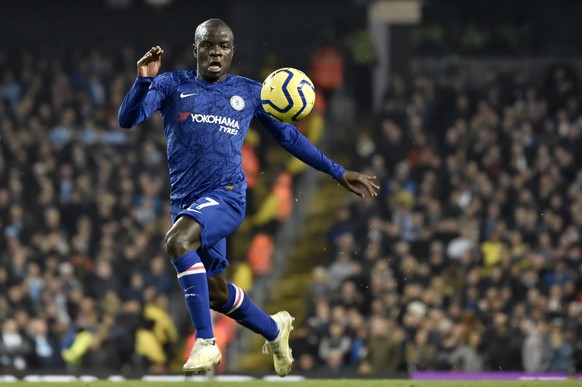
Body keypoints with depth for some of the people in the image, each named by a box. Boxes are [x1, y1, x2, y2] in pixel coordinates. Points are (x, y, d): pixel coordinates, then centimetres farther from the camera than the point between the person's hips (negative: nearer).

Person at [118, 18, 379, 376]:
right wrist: (144, 80, -22)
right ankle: (275, 330, 42)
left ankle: (206, 343, -29)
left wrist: (339, 173, 18)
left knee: (178, 240, -33)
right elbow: (127, 120, -3)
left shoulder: (250, 92, 9)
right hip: (185, 201, 4)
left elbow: (288, 136, 19)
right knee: (215, 293, 13)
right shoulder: (172, 86, 8)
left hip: (226, 195, -4)